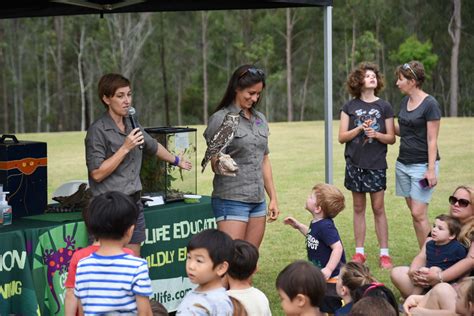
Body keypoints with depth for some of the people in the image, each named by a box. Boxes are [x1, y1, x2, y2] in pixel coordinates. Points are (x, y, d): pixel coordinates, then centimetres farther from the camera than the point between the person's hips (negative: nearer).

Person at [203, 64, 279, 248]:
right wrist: (220, 164, -33)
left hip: (258, 200, 6)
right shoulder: (221, 118, -6)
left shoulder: (260, 120, 13)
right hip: (231, 200, -6)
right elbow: (215, 165, -9)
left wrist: (273, 198, 16)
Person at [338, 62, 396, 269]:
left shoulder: (384, 107, 3)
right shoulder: (350, 107, 4)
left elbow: (391, 138, 4)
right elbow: (342, 137, 2)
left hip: (376, 164, -1)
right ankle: (359, 252, 15)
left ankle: (384, 253, 4)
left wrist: (376, 134, -15)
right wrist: (360, 128, -13)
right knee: (358, 208, 8)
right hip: (355, 164, 1)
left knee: (378, 208, -1)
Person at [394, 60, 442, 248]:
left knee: (418, 214, -10)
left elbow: (432, 140, -14)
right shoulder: (405, 102, 10)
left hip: (422, 165, -7)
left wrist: (431, 170, -17)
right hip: (403, 163, 8)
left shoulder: (430, 104, -12)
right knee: (414, 213, 8)